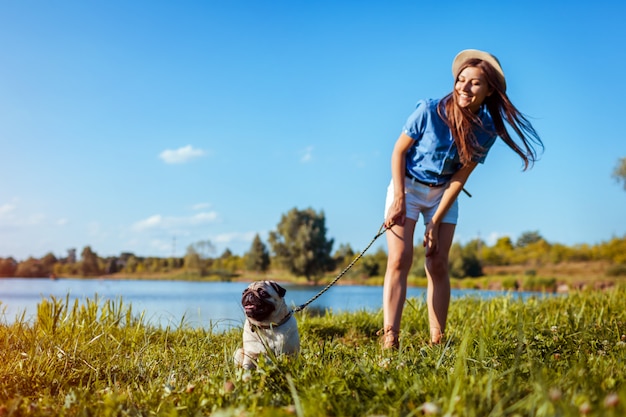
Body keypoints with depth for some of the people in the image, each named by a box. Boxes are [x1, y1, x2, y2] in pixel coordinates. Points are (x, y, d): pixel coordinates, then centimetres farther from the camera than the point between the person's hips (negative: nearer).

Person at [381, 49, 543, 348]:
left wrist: (435, 222, -12)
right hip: (407, 186, -3)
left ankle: (437, 343, 3)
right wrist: (399, 198, -18)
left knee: (437, 265, -1)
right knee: (399, 260, -14)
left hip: (443, 195, 3)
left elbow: (460, 178, -10)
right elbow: (399, 150, -11)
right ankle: (390, 340, -18)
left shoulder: (485, 131, -12)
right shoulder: (429, 111, -21)